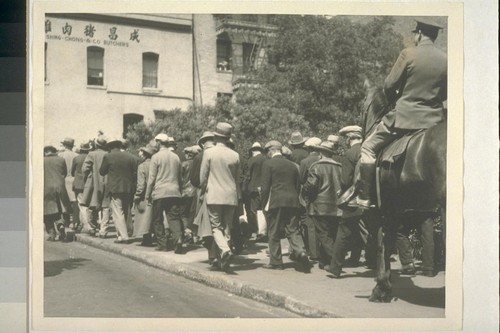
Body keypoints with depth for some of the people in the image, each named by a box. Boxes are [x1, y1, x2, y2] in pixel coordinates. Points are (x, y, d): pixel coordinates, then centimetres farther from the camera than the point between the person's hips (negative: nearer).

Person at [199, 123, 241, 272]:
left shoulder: (208, 153, -7)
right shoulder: (235, 155, 2)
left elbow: (203, 176, -3)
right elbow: (238, 178, 9)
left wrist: (204, 190, 13)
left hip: (214, 195, -3)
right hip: (231, 196, 3)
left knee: (216, 227, 2)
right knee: (227, 228, 10)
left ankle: (225, 250, -24)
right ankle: (224, 262, 13)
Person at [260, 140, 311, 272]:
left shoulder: (268, 164, -2)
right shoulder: (292, 165, 15)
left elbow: (265, 186, -7)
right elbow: (298, 185, 16)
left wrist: (264, 204, 1)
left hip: (275, 202, -5)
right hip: (292, 202, 5)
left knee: (274, 233, 4)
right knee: (293, 231, 6)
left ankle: (276, 261, 8)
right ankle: (300, 251, -18)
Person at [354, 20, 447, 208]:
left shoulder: (408, 54, -9)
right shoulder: (445, 60, 4)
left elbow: (389, 86, -5)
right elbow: (445, 93, 11)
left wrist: (395, 99, 15)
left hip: (405, 116, -4)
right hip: (435, 118, 4)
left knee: (368, 148, 9)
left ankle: (364, 197, 4)